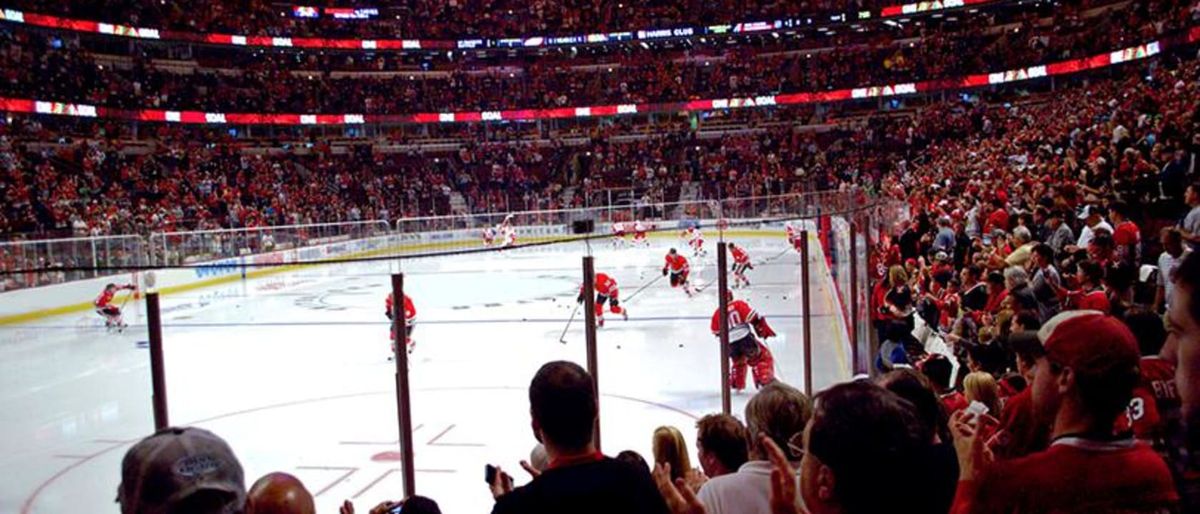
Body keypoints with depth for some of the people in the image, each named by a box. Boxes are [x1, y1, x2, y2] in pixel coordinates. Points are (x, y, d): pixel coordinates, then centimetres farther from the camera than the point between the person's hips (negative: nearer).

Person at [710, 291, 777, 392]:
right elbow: (754, 318, -6)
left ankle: (736, 385, 33)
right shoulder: (739, 304, 4)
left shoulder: (717, 313, 16)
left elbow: (716, 331, 22)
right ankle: (765, 381, -11)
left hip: (730, 344, 5)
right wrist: (765, 330, -3)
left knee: (738, 362, 32)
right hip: (744, 338, -5)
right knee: (764, 358, 5)